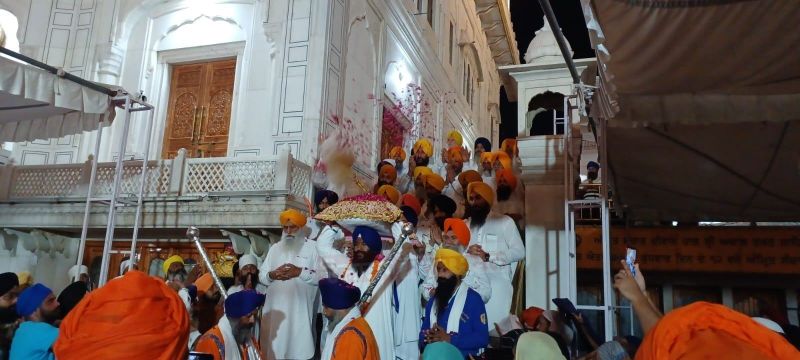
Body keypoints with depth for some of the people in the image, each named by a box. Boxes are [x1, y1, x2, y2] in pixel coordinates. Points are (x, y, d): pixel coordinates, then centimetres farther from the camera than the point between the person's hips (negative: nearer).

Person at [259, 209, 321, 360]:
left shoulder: (312, 248, 1)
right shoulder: (275, 248, 13)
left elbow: (321, 277, -8)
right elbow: (262, 276, 5)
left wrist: (300, 272, -23)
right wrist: (272, 274, -17)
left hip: (300, 309, -3)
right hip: (276, 308, 3)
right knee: (275, 347, 6)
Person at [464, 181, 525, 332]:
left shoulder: (504, 222, 2)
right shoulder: (465, 224, 17)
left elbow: (519, 251, -5)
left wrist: (488, 256, -13)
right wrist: (467, 252, -8)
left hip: (497, 285, -4)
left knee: (495, 327, -5)